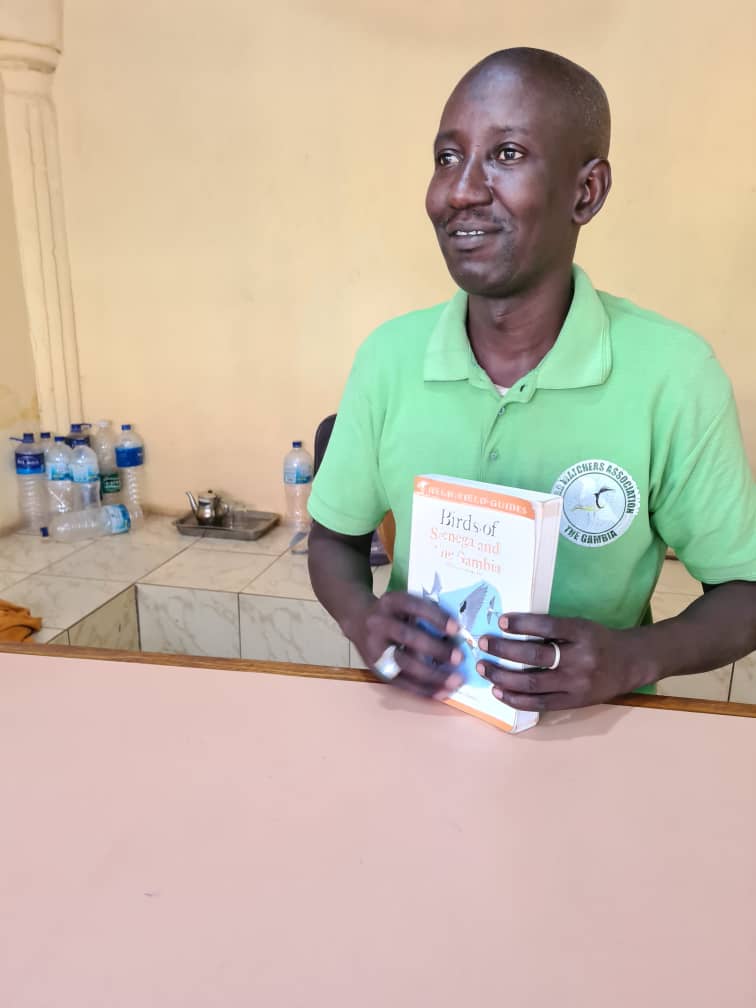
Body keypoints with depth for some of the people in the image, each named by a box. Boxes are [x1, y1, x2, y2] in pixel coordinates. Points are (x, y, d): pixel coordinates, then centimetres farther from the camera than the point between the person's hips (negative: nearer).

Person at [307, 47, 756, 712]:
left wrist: (636, 658, -20)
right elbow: (335, 539, 5)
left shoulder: (673, 374, -14)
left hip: (592, 731, -1)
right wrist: (360, 618, -15)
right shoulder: (388, 357, -7)